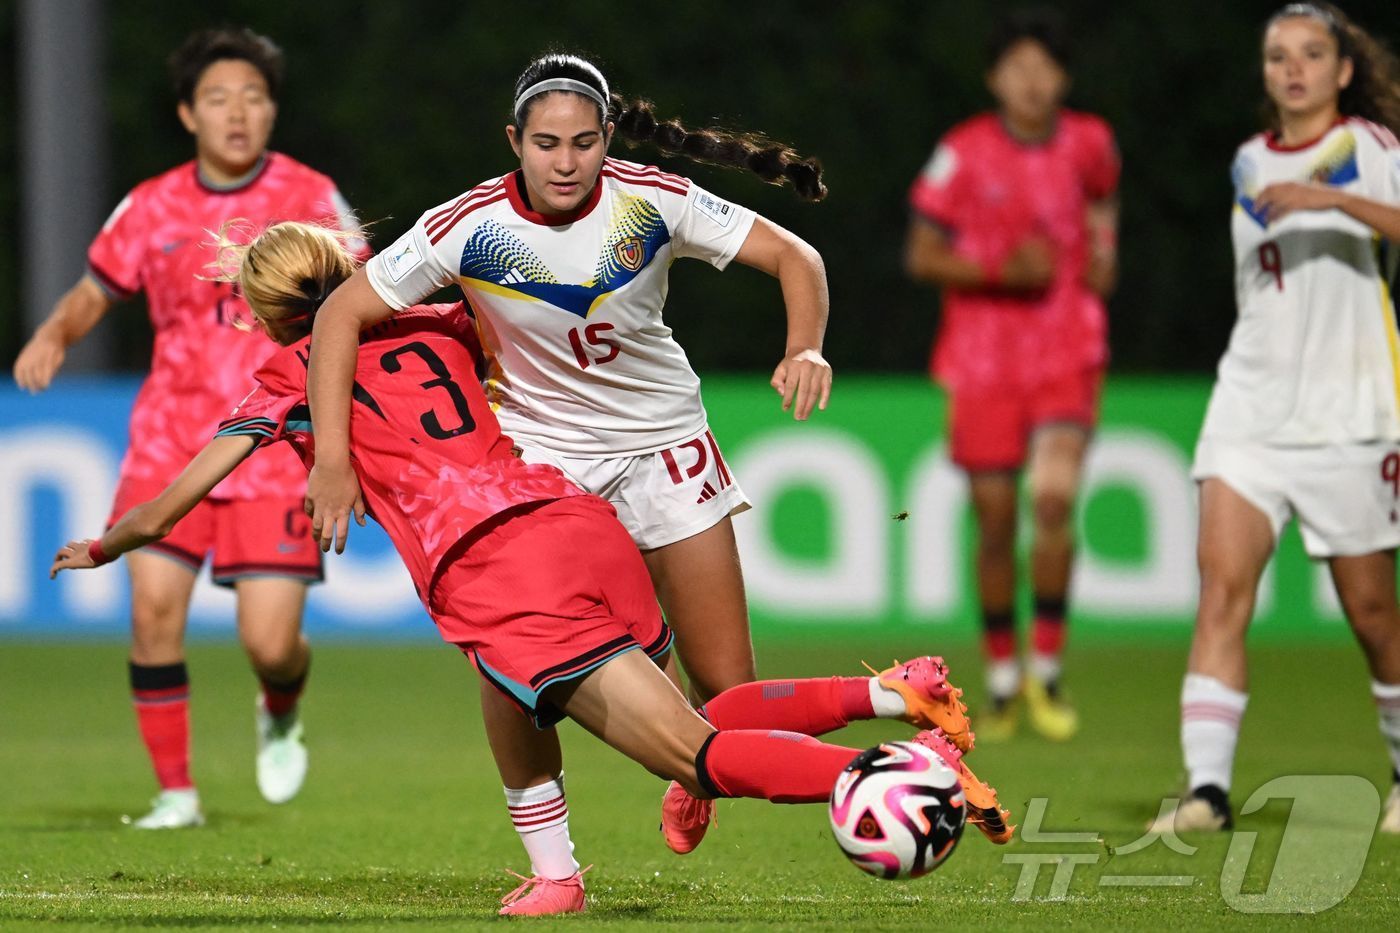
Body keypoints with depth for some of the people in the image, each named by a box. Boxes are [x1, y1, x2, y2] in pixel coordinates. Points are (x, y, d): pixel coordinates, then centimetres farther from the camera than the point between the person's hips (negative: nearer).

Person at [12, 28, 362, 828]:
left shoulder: (310, 198, -2)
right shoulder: (153, 208, 3)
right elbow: (94, 293, 13)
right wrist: (54, 335, -6)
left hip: (276, 450, -2)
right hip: (171, 442, 2)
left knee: (270, 642, -9)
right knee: (154, 605, -14)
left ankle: (281, 717, 29)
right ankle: (176, 793, 2)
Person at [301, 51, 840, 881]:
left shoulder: (653, 203, -18)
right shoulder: (470, 228, -20)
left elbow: (795, 258, -13)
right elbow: (345, 314, -15)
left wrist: (805, 350, -32)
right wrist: (332, 457, -22)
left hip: (662, 443, 1)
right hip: (540, 451, -1)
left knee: (728, 689, -3)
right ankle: (554, 867, 1)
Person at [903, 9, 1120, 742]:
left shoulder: (1089, 143, 2)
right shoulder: (962, 153, -6)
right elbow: (920, 256, -3)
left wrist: (1102, 249, 7)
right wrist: (1001, 270, -16)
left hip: (1068, 353, 1)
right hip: (982, 358, -1)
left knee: (1054, 499, -19)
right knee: (995, 521, 3)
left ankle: (1047, 672, -5)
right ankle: (1001, 679, 21)